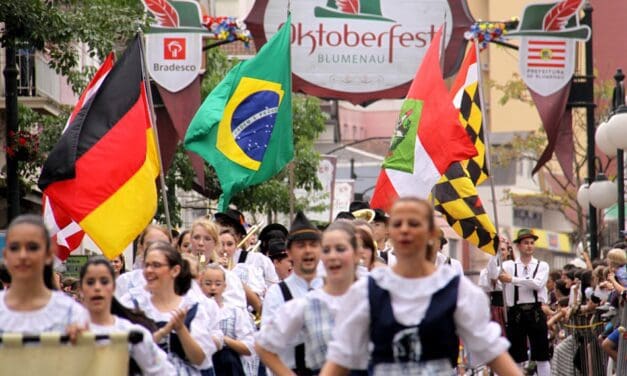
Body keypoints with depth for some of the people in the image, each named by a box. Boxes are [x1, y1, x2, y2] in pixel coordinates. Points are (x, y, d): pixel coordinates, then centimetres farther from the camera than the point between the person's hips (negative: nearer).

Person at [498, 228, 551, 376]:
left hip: (536, 313, 0)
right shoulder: (509, 266, 7)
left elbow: (537, 283, -11)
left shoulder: (542, 266, 7)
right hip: (516, 313, 0)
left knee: (542, 355, 2)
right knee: (516, 357, 5)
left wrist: (512, 279, -15)